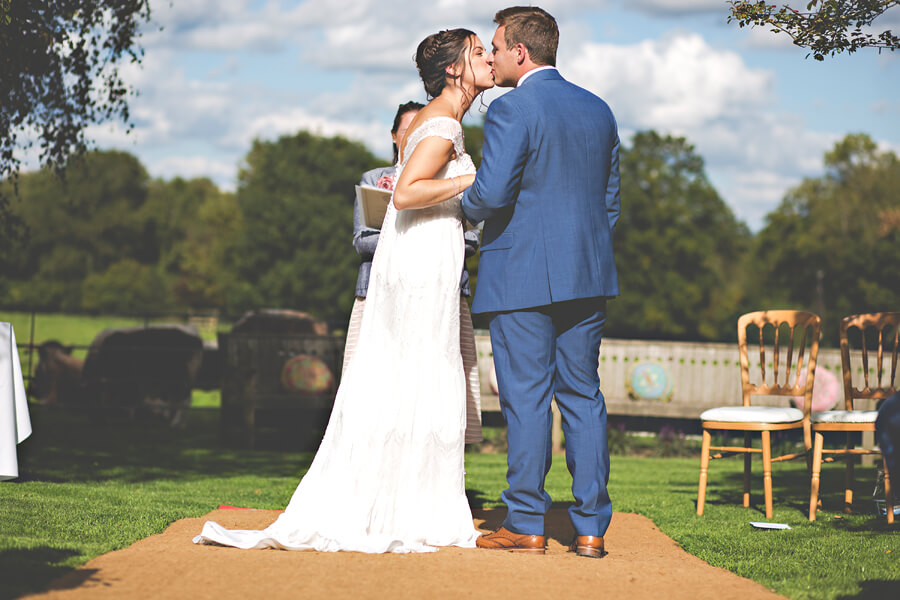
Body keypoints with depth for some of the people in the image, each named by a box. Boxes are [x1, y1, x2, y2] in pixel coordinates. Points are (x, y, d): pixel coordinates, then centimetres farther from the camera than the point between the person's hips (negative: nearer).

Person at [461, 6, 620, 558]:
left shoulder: (512, 109, -11)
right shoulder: (598, 110, 12)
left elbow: (491, 194, -19)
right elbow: (611, 198, 15)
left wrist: (466, 205, 3)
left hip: (522, 277, -6)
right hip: (588, 277, 6)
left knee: (527, 398, -1)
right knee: (583, 395, 8)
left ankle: (526, 524, 4)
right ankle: (591, 527, 7)